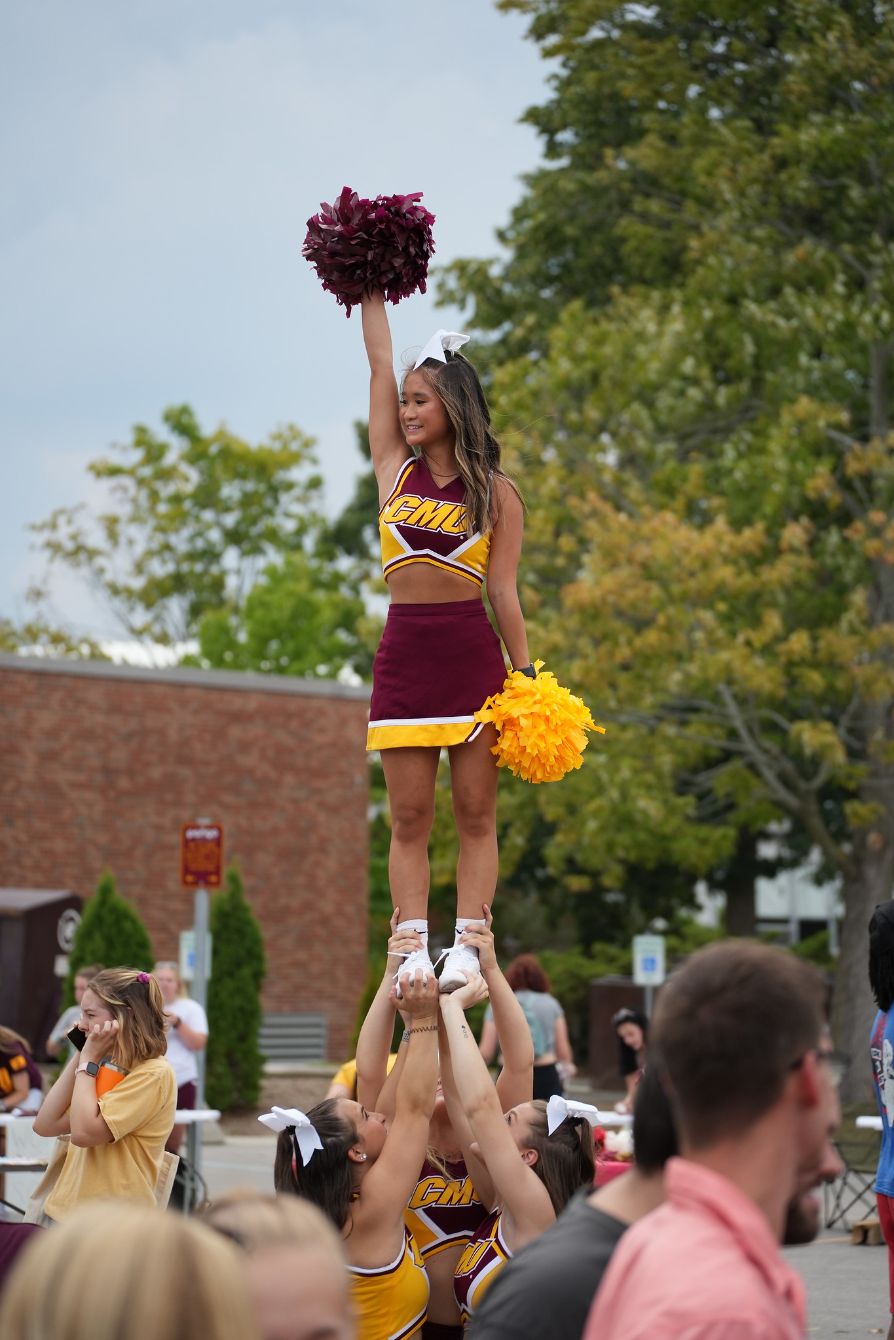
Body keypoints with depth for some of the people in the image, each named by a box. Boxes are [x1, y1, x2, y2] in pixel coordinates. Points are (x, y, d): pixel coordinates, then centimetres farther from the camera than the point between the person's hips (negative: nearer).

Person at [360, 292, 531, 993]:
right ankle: (413, 951, 0)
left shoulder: (495, 491, 3)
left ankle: (466, 948, -1)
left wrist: (526, 676, -3)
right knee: (409, 819, 0)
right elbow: (380, 363, 11)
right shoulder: (397, 469, 11)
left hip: (472, 654, -3)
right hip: (404, 652, 3)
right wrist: (371, 293, 14)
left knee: (476, 815, -1)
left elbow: (504, 591, 1)